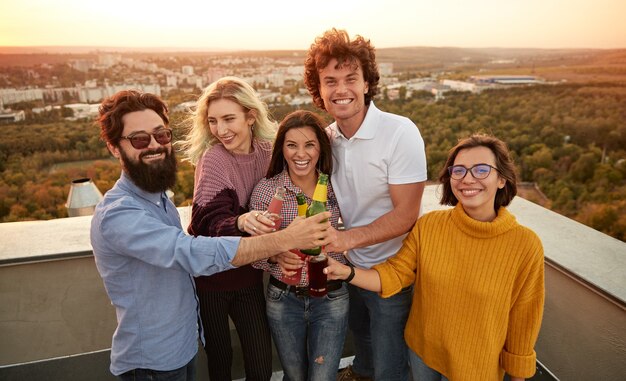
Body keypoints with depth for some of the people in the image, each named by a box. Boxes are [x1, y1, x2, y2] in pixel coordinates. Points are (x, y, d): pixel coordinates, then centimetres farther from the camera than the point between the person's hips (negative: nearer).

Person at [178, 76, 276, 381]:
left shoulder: (267, 151, -5)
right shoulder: (212, 158, -18)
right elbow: (209, 222, -26)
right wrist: (240, 222, -46)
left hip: (248, 273, 3)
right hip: (210, 275, -3)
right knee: (219, 356, 13)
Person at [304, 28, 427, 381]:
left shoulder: (400, 132, -23)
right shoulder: (328, 136, -6)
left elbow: (406, 214, -23)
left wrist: (349, 237, -33)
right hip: (349, 264, 6)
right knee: (360, 332, 32)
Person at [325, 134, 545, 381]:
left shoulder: (525, 245, -20)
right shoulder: (428, 226, -15)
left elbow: (522, 318, -10)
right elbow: (395, 274, -10)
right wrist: (347, 272, -27)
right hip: (421, 351, 3)